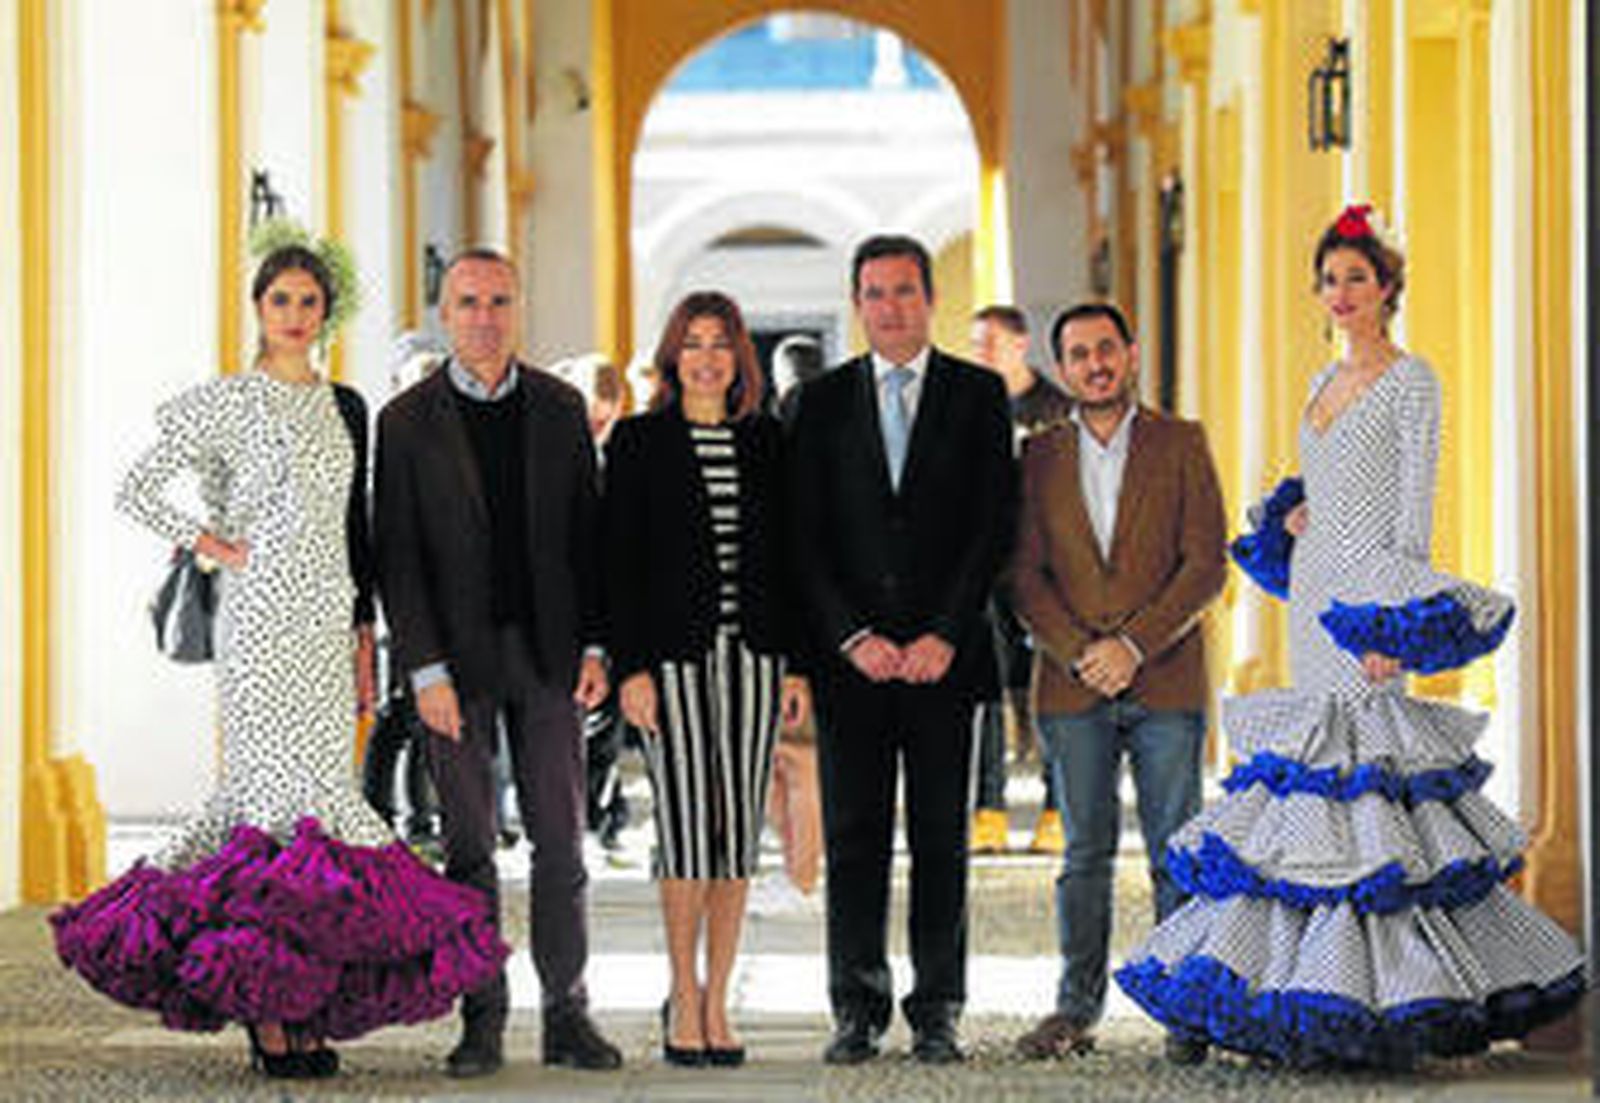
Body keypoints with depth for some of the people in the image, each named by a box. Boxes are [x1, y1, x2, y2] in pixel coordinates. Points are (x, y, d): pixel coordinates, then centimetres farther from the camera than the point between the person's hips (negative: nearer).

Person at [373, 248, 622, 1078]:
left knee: (561, 838, 3)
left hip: (546, 651, 2)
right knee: (468, 845, 3)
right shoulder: (407, 421, -1)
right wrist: (426, 669, -11)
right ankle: (481, 1018, 10)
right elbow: (395, 557, -4)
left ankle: (566, 1015, 9)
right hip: (455, 657, -2)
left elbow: (587, 533, 9)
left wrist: (595, 645, 1)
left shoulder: (560, 409, 7)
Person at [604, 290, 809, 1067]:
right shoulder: (639, 441, 2)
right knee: (686, 826, -6)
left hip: (752, 651, 3)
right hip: (673, 651, -3)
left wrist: (798, 662, 6)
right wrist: (630, 666, -9)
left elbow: (786, 557, 12)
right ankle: (684, 999, 5)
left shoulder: (766, 441, 11)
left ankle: (717, 1002, 9)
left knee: (739, 828, 3)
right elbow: (619, 560, -1)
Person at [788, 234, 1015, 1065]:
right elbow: (805, 536, 4)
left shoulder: (977, 395, 6)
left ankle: (936, 1013, 8)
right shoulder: (823, 401, 8)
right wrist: (852, 638, -8)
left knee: (941, 839, 2)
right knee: (853, 837, 2)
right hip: (849, 655, 1)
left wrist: (945, 636, -9)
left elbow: (993, 526, 0)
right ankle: (858, 1011, 9)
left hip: (944, 654, -1)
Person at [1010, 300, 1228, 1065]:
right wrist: (1079, 652, -9)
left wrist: (1134, 646, -11)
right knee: (1085, 854, 4)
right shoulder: (1040, 457, 10)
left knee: (1175, 855, 0)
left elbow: (1206, 564, -2)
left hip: (1165, 681, -1)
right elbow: (1026, 574, 5)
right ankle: (1077, 1007, 9)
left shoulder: (1180, 444, 5)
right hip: (1072, 687, 1)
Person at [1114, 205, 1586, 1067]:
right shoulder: (1326, 381, 17)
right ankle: (1318, 997, 9)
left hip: (1370, 592, -8)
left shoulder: (1411, 381, -6)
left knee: (1361, 756, -12)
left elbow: (1414, 512, -12)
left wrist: (1393, 623, -18)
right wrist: (1291, 517, 7)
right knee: (1315, 752, 6)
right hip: (1314, 585, 8)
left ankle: (1366, 998, -10)